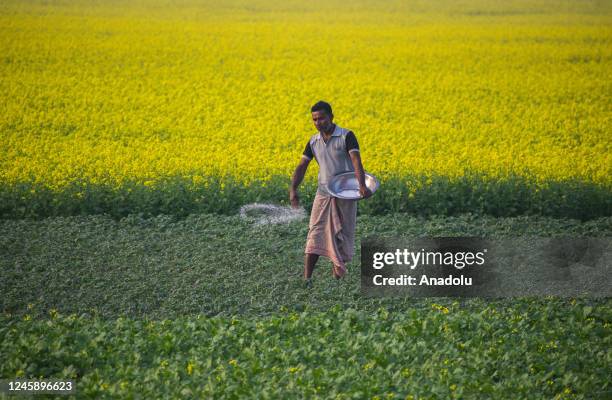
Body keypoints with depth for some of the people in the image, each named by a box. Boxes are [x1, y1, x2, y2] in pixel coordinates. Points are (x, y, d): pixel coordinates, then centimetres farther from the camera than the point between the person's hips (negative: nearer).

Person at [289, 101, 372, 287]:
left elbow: (356, 161, -21)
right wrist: (293, 189, -13)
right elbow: (301, 167, 4)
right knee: (315, 234, -9)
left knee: (342, 236, 5)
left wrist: (362, 185, -36)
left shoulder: (346, 136, -9)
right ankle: (307, 279, -15)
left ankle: (337, 275, 22)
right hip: (323, 194, 3)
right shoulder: (314, 142, 7)